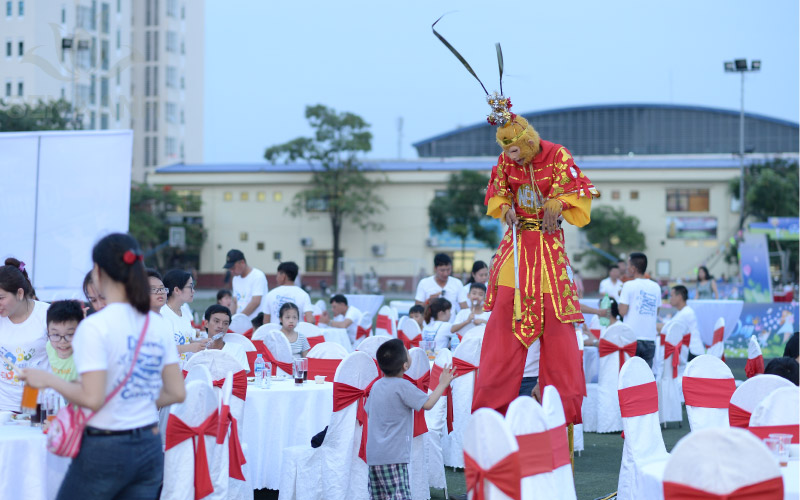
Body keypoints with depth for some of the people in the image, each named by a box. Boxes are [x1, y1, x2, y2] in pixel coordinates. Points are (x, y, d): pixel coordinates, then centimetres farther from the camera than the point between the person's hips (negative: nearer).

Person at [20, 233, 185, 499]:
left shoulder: (94, 327, -14)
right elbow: (177, 393, 6)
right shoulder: (159, 325, 4)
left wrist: (48, 379, -5)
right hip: (149, 447, 6)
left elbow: (92, 398, -19)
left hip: (105, 450, -6)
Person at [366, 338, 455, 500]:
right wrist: (442, 384, 2)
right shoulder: (402, 386, -12)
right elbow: (428, 403, -10)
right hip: (393, 456, -8)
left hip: (373, 455, 8)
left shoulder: (377, 385, 10)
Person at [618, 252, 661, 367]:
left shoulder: (629, 285, -6)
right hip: (650, 338, 4)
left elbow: (622, 311, -8)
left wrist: (621, 297, 8)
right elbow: (656, 313, 16)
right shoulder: (656, 287, 10)